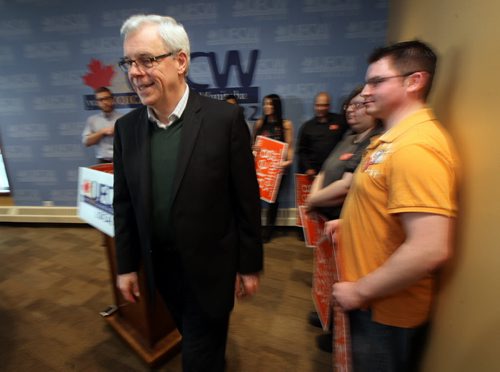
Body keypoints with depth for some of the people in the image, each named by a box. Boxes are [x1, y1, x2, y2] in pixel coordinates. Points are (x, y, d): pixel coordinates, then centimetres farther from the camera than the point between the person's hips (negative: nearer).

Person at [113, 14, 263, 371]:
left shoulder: (225, 119, -16)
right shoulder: (127, 127, -3)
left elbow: (247, 201, -13)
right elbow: (124, 204, 4)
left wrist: (250, 265, -7)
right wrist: (126, 265, 7)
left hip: (210, 266, -5)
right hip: (160, 266, 5)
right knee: (199, 342, 28)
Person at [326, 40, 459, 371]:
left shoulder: (416, 145, -26)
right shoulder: (395, 136, 6)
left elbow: (430, 250, -31)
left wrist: (360, 291, -21)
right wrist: (348, 221, 8)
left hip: (385, 312, -8)